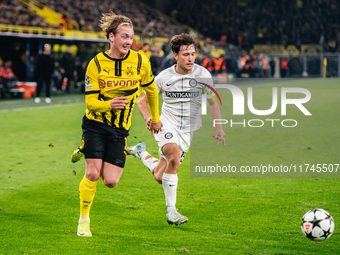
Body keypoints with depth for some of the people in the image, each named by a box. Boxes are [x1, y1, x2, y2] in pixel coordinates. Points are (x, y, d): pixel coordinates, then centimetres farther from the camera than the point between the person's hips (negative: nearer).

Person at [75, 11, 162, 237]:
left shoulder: (140, 62, -6)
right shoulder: (96, 64, -11)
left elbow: (151, 89, 13)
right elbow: (90, 101, -11)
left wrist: (155, 118, 22)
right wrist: (109, 104, -32)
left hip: (120, 129, 2)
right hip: (96, 124, -2)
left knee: (110, 181, -8)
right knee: (92, 173, -14)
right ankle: (84, 220, 6)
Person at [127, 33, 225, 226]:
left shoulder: (203, 74, -5)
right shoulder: (164, 77, -6)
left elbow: (213, 102, 5)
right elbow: (143, 100, 4)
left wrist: (219, 127, -6)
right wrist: (148, 118, -15)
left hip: (188, 130, 2)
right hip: (167, 125, -2)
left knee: (160, 177, -1)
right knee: (174, 157, -32)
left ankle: (141, 153, 32)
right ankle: (171, 210, -22)